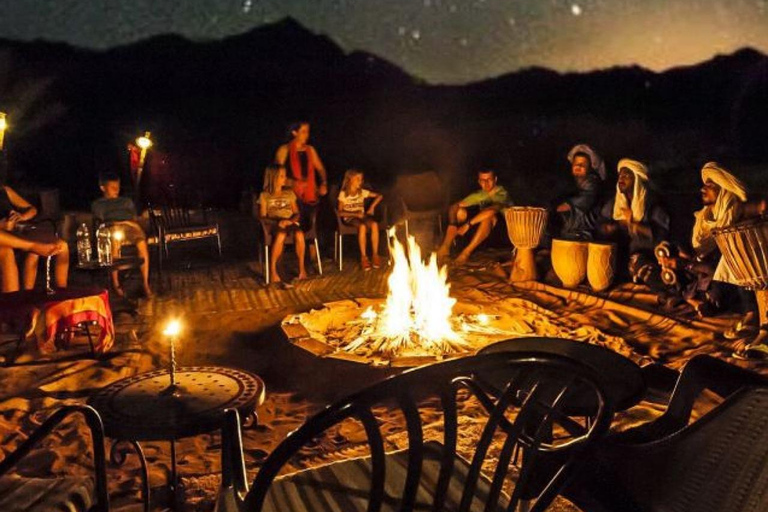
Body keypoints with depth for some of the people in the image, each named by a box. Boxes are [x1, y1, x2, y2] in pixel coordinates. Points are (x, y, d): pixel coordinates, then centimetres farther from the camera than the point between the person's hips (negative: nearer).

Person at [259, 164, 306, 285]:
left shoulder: (289, 193, 17)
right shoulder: (264, 195, 8)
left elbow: (297, 213, 14)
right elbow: (262, 217, 2)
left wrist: (290, 220, -9)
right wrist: (277, 222, -16)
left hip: (290, 223, 2)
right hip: (274, 224, -2)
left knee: (299, 234, -35)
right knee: (281, 235, -40)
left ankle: (301, 268, -25)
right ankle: (272, 270, -32)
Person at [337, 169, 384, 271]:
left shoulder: (362, 192, 8)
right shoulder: (343, 194, -2)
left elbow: (379, 196, 15)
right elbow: (340, 212, -7)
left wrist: (372, 206, 0)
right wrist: (355, 214, -18)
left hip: (362, 216, 4)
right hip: (349, 218, -4)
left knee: (374, 224, -30)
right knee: (362, 226, -37)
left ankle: (375, 255, -26)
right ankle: (363, 257, -33)